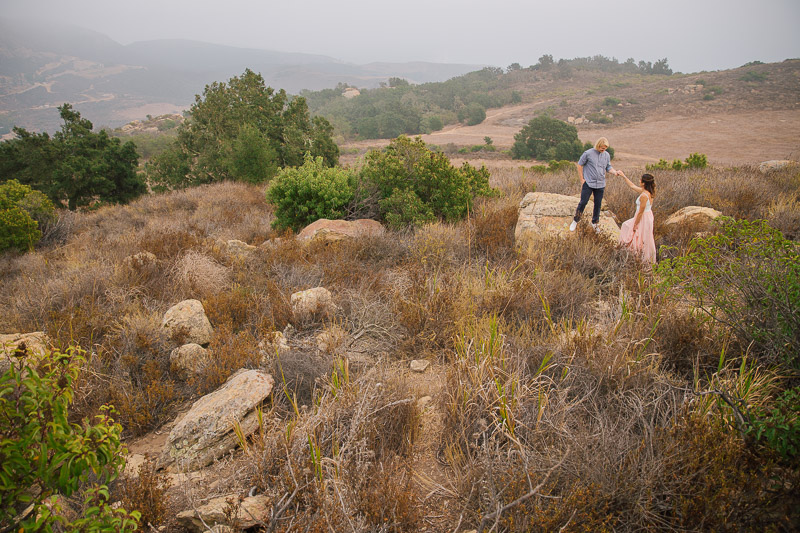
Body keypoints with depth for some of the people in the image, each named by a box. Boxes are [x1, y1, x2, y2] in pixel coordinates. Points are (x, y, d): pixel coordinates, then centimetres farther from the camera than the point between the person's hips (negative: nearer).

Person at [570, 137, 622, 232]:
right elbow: (580, 165, -1)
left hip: (600, 185, 4)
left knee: (598, 204, 10)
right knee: (583, 202, -2)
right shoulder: (588, 153, -8)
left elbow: (608, 167, 12)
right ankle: (575, 221, 15)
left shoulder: (607, 155, 5)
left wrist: (615, 172, -10)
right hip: (588, 183, -4)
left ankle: (594, 223, 26)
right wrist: (582, 179, -3)